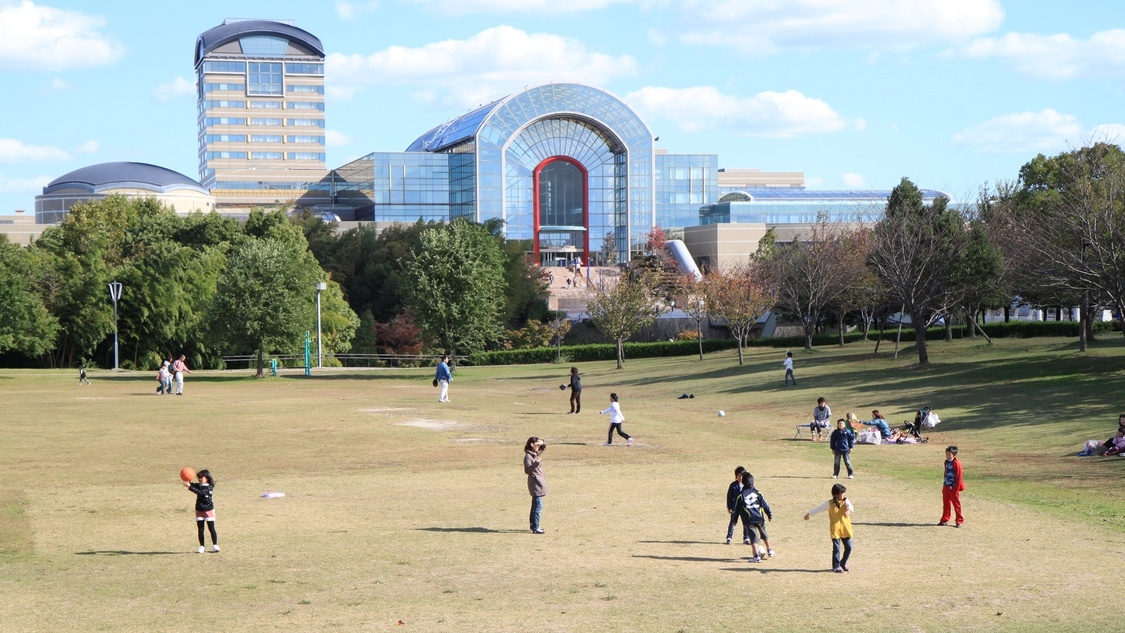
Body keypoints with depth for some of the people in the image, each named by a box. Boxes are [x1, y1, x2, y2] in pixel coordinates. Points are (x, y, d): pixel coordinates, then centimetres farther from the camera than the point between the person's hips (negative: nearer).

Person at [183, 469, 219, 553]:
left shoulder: (209, 487, -16)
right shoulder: (199, 485, 7)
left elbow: (200, 492, -29)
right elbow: (194, 485, -8)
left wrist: (190, 487, -36)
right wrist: (188, 482, -30)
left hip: (208, 510, -6)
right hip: (199, 510, 6)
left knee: (211, 528, 0)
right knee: (200, 529, 5)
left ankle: (215, 546, 6)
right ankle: (201, 547, 9)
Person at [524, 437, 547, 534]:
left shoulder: (536, 453, 11)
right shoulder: (528, 456, -14)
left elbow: (544, 447, 26)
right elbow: (527, 470, -20)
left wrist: (542, 442, 4)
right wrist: (536, 463, -32)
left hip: (539, 482, 10)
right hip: (535, 483, -10)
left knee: (535, 505, 17)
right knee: (538, 506, -11)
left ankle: (533, 525, 26)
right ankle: (535, 528, -11)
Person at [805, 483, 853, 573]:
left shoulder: (845, 501, -1)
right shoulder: (830, 503, -3)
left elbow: (850, 507, -22)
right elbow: (819, 508, 9)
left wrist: (849, 510, -46)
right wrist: (809, 514, 17)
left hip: (845, 529, 3)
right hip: (835, 529, -3)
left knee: (849, 547, 6)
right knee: (836, 548, -5)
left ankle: (843, 563, 29)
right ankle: (836, 567, 5)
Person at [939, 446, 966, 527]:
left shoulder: (956, 463, -15)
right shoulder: (946, 462, 10)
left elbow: (959, 477, -16)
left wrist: (956, 489, -17)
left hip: (953, 487, -8)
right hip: (946, 486, 8)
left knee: (956, 504, 1)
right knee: (946, 503, 13)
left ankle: (959, 521, 9)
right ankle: (945, 519, 22)